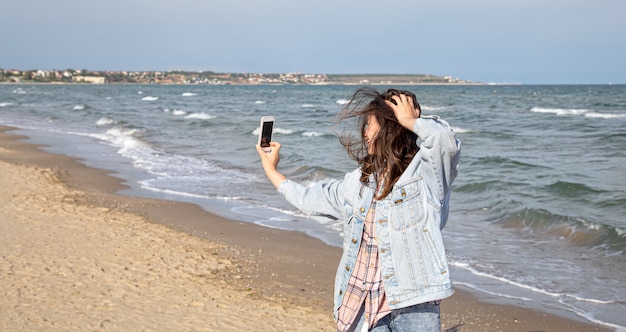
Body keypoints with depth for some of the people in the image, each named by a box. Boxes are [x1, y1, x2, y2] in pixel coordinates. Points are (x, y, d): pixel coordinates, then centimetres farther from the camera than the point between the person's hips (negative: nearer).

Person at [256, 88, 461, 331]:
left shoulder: (424, 172, -5)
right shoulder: (359, 181, 15)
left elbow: (445, 140, -28)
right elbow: (308, 199, 28)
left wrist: (410, 121, -10)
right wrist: (271, 170, 37)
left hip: (413, 304, -6)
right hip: (368, 305, 6)